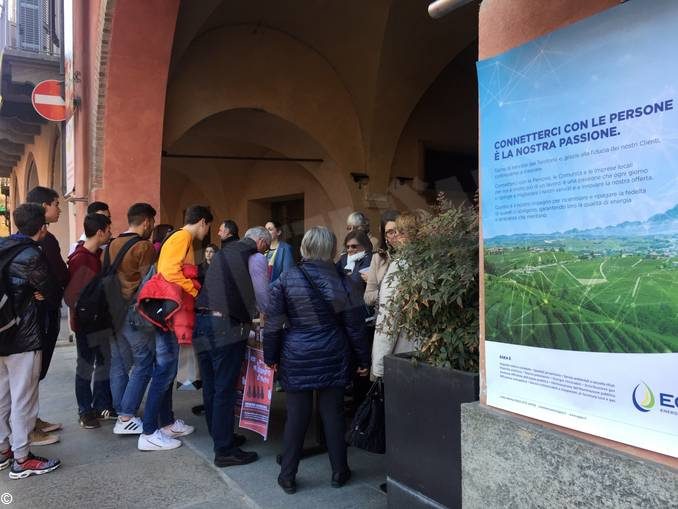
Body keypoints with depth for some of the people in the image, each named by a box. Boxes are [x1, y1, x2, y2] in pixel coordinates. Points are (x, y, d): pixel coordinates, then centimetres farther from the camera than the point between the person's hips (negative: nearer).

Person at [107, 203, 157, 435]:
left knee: (119, 364, 13)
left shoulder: (112, 245, 10)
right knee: (143, 365, 0)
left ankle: (120, 413, 21)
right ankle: (127, 418, 0)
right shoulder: (144, 246, -11)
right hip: (135, 312, -8)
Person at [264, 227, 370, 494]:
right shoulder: (337, 281, -5)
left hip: (296, 358, 0)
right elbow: (354, 324, 0)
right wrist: (363, 358, 11)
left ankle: (287, 476, 19)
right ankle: (339, 472, 25)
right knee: (333, 413, 11)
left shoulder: (286, 279, -6)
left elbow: (273, 321, -4)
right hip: (331, 358, 0)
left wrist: (271, 356, 7)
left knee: (296, 415, 8)